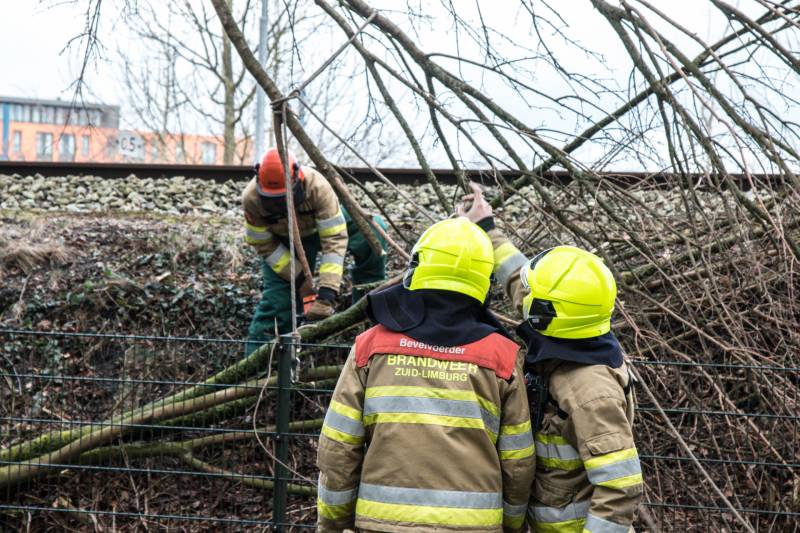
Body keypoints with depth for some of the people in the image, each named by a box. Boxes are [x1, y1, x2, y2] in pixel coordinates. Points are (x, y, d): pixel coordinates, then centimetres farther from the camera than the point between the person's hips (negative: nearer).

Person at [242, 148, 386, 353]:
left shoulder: (317, 187, -39)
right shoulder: (251, 199, -32)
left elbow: (335, 240, -39)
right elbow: (265, 245, -19)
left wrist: (327, 294, -44)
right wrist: (300, 279, -24)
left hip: (324, 223, 0)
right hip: (283, 240, 0)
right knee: (274, 300, -13)